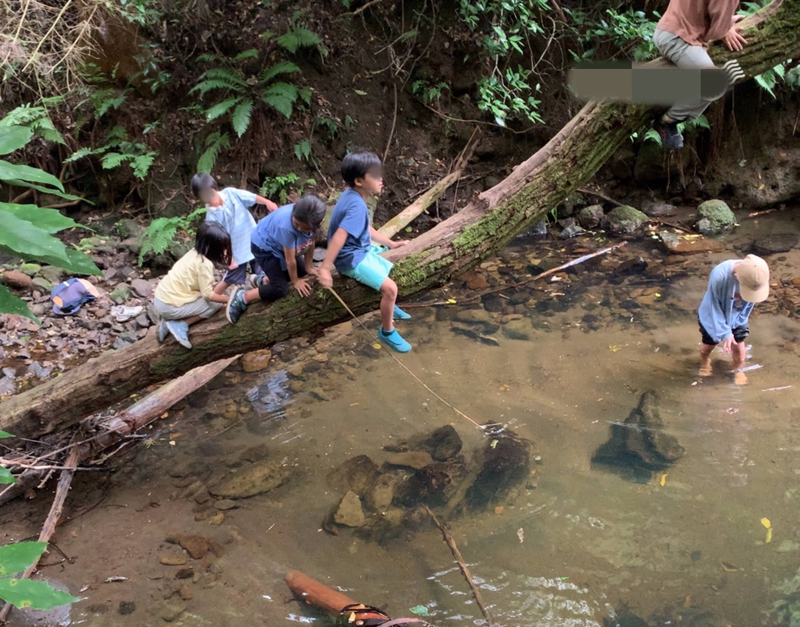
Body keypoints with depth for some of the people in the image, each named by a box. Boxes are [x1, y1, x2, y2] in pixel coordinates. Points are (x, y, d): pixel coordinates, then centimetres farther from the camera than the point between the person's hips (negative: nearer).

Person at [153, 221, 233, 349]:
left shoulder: (196, 253, 5)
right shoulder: (204, 264, -20)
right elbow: (208, 295, -17)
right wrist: (230, 299, -5)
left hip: (161, 298, 8)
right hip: (169, 306, -8)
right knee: (217, 303, -2)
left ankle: (170, 321, 12)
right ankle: (179, 324, -5)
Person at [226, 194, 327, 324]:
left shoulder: (310, 220, -26)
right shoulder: (286, 226, -43)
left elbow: (310, 242, -6)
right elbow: (290, 259, -28)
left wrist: (308, 267, -1)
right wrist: (295, 281, -15)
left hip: (280, 245, 8)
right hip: (264, 246, -7)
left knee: (301, 272, 15)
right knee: (280, 289, -16)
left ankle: (263, 280, 31)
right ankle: (242, 297, 1)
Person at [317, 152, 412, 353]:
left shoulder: (352, 196, 1)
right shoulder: (357, 205, -30)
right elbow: (339, 236, -38)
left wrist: (390, 243, 17)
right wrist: (325, 268, -43)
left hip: (361, 251, 11)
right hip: (353, 258, -11)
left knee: (388, 270, 28)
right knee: (390, 288, -16)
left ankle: (390, 308, 50)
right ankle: (387, 332, 4)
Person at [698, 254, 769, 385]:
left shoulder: (758, 275, -28)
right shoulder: (719, 275, -42)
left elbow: (749, 303, -8)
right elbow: (714, 306, -27)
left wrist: (738, 322, -4)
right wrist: (725, 333, -25)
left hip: (736, 318, 3)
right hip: (713, 317, -2)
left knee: (739, 349, 9)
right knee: (707, 346, 17)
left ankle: (738, 370, 43)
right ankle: (705, 362, 52)